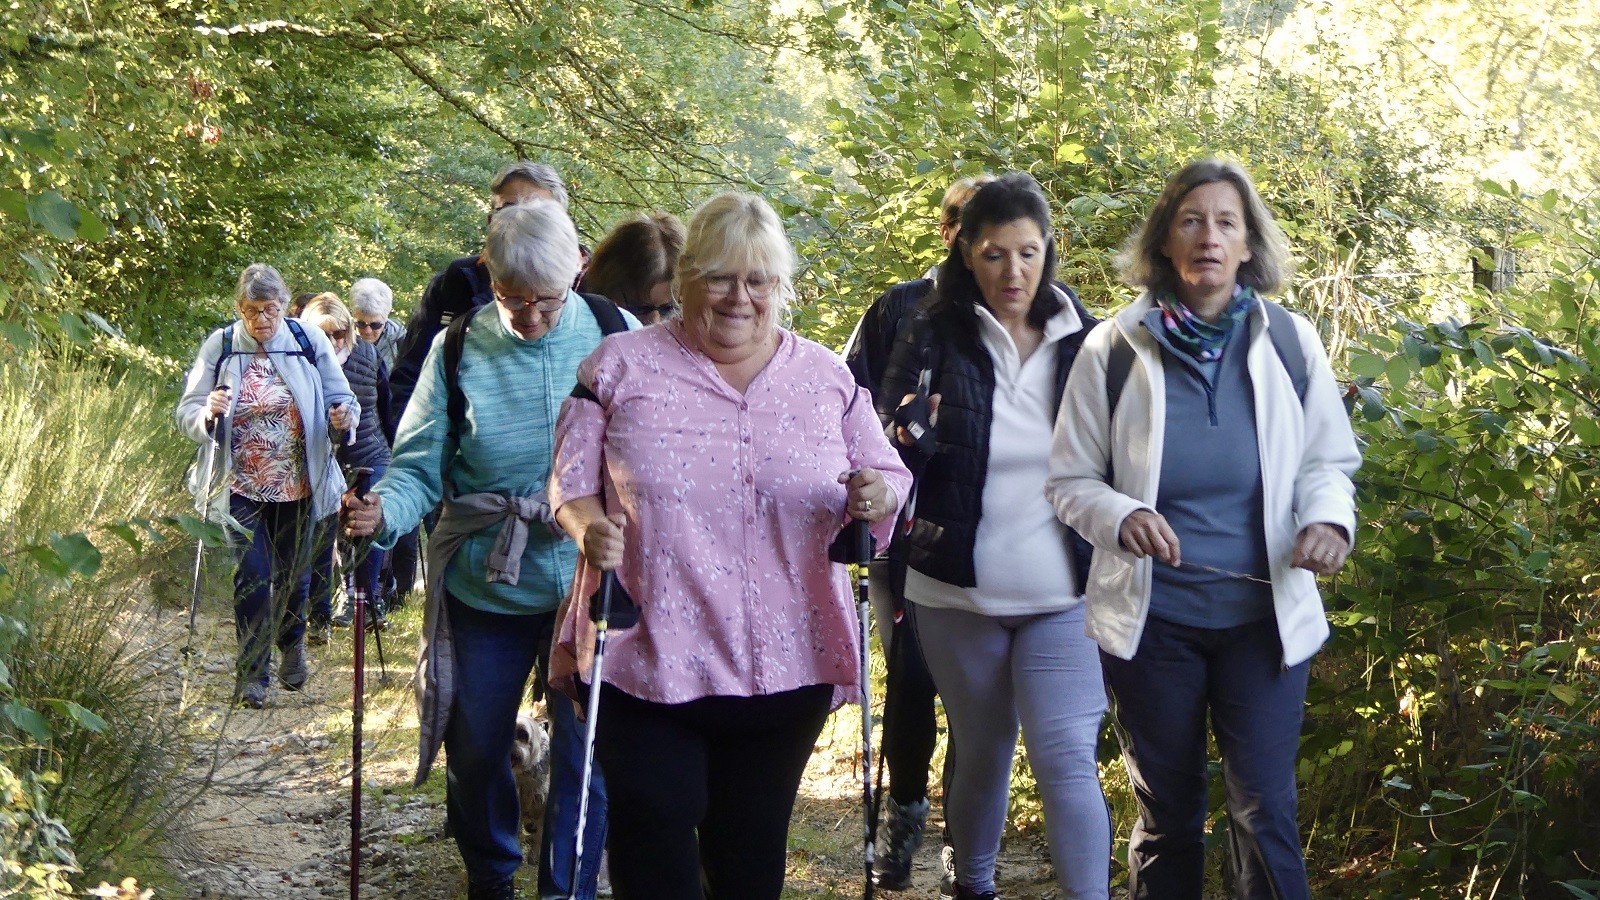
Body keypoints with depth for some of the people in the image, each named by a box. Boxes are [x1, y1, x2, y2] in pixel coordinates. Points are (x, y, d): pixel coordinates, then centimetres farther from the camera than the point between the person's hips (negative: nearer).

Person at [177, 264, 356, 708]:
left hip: (297, 485, 1)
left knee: (291, 571, 14)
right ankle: (252, 671, 8)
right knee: (252, 576, -6)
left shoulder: (310, 342, -2)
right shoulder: (220, 347, -4)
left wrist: (344, 414, -22)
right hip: (242, 486, -1)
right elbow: (187, 413, -3)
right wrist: (209, 413, -26)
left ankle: (291, 643, 43)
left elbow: (340, 397, 2)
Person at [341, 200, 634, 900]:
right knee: (474, 747, 11)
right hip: (485, 585, 1)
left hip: (592, 582, 0)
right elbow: (419, 466, -6)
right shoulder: (459, 349, -4)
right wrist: (382, 512, -26)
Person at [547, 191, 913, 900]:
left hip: (787, 669, 3)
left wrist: (879, 496, -12)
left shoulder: (827, 377, 7)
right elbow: (571, 484, 4)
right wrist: (590, 528, -19)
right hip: (647, 660, -2)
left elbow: (889, 476, 12)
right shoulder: (620, 367, 0)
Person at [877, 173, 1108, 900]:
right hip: (958, 593, 1)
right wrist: (911, 438, -27)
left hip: (1062, 595, -1)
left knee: (1066, 760, -9)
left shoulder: (1085, 340, 0)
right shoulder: (933, 337, -4)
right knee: (980, 753, 15)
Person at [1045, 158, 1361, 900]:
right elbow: (1072, 481, 0)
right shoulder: (1114, 350, -6)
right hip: (1151, 618, 0)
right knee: (1168, 815, 13)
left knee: (1265, 812, -3)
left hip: (1264, 615, 0)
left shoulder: (1289, 344, -2)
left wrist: (1329, 519, -15)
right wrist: (1121, 518, -22)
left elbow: (1328, 460, 7)